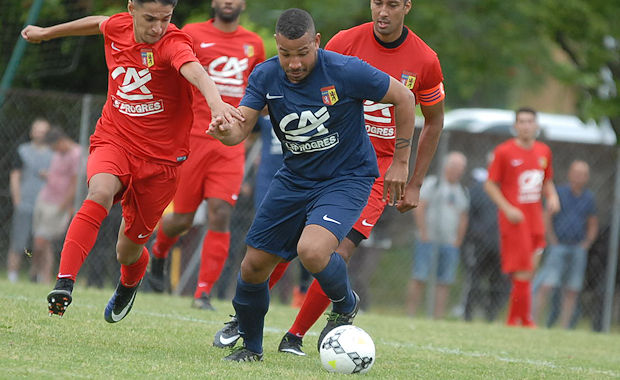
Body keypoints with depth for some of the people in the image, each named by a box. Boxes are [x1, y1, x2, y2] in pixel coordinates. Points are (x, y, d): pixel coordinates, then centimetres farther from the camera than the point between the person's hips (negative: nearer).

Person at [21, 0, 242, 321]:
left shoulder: (172, 44, -19)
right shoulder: (117, 27, -3)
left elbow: (195, 72, -41)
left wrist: (215, 103, -63)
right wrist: (46, 32, 38)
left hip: (159, 158, -2)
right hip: (112, 141, 2)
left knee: (129, 250, 9)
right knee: (100, 192, -33)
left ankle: (130, 282, 47)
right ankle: (64, 282, -39)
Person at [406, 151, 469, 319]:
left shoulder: (463, 192, 16)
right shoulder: (432, 184, -1)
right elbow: (419, 209, -6)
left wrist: (458, 242, 9)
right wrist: (424, 234, -11)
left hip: (450, 243, 5)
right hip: (429, 240, -5)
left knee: (445, 282, 0)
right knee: (419, 278, -8)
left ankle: (438, 317, 2)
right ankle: (410, 315, -6)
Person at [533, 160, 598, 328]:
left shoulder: (589, 198, 8)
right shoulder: (559, 193, -3)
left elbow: (593, 226, 17)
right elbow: (546, 220, -3)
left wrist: (585, 245, 4)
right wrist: (554, 243, -7)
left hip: (578, 249, 4)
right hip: (558, 247, -4)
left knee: (571, 292, 2)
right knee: (546, 287, -12)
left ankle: (564, 328, 5)